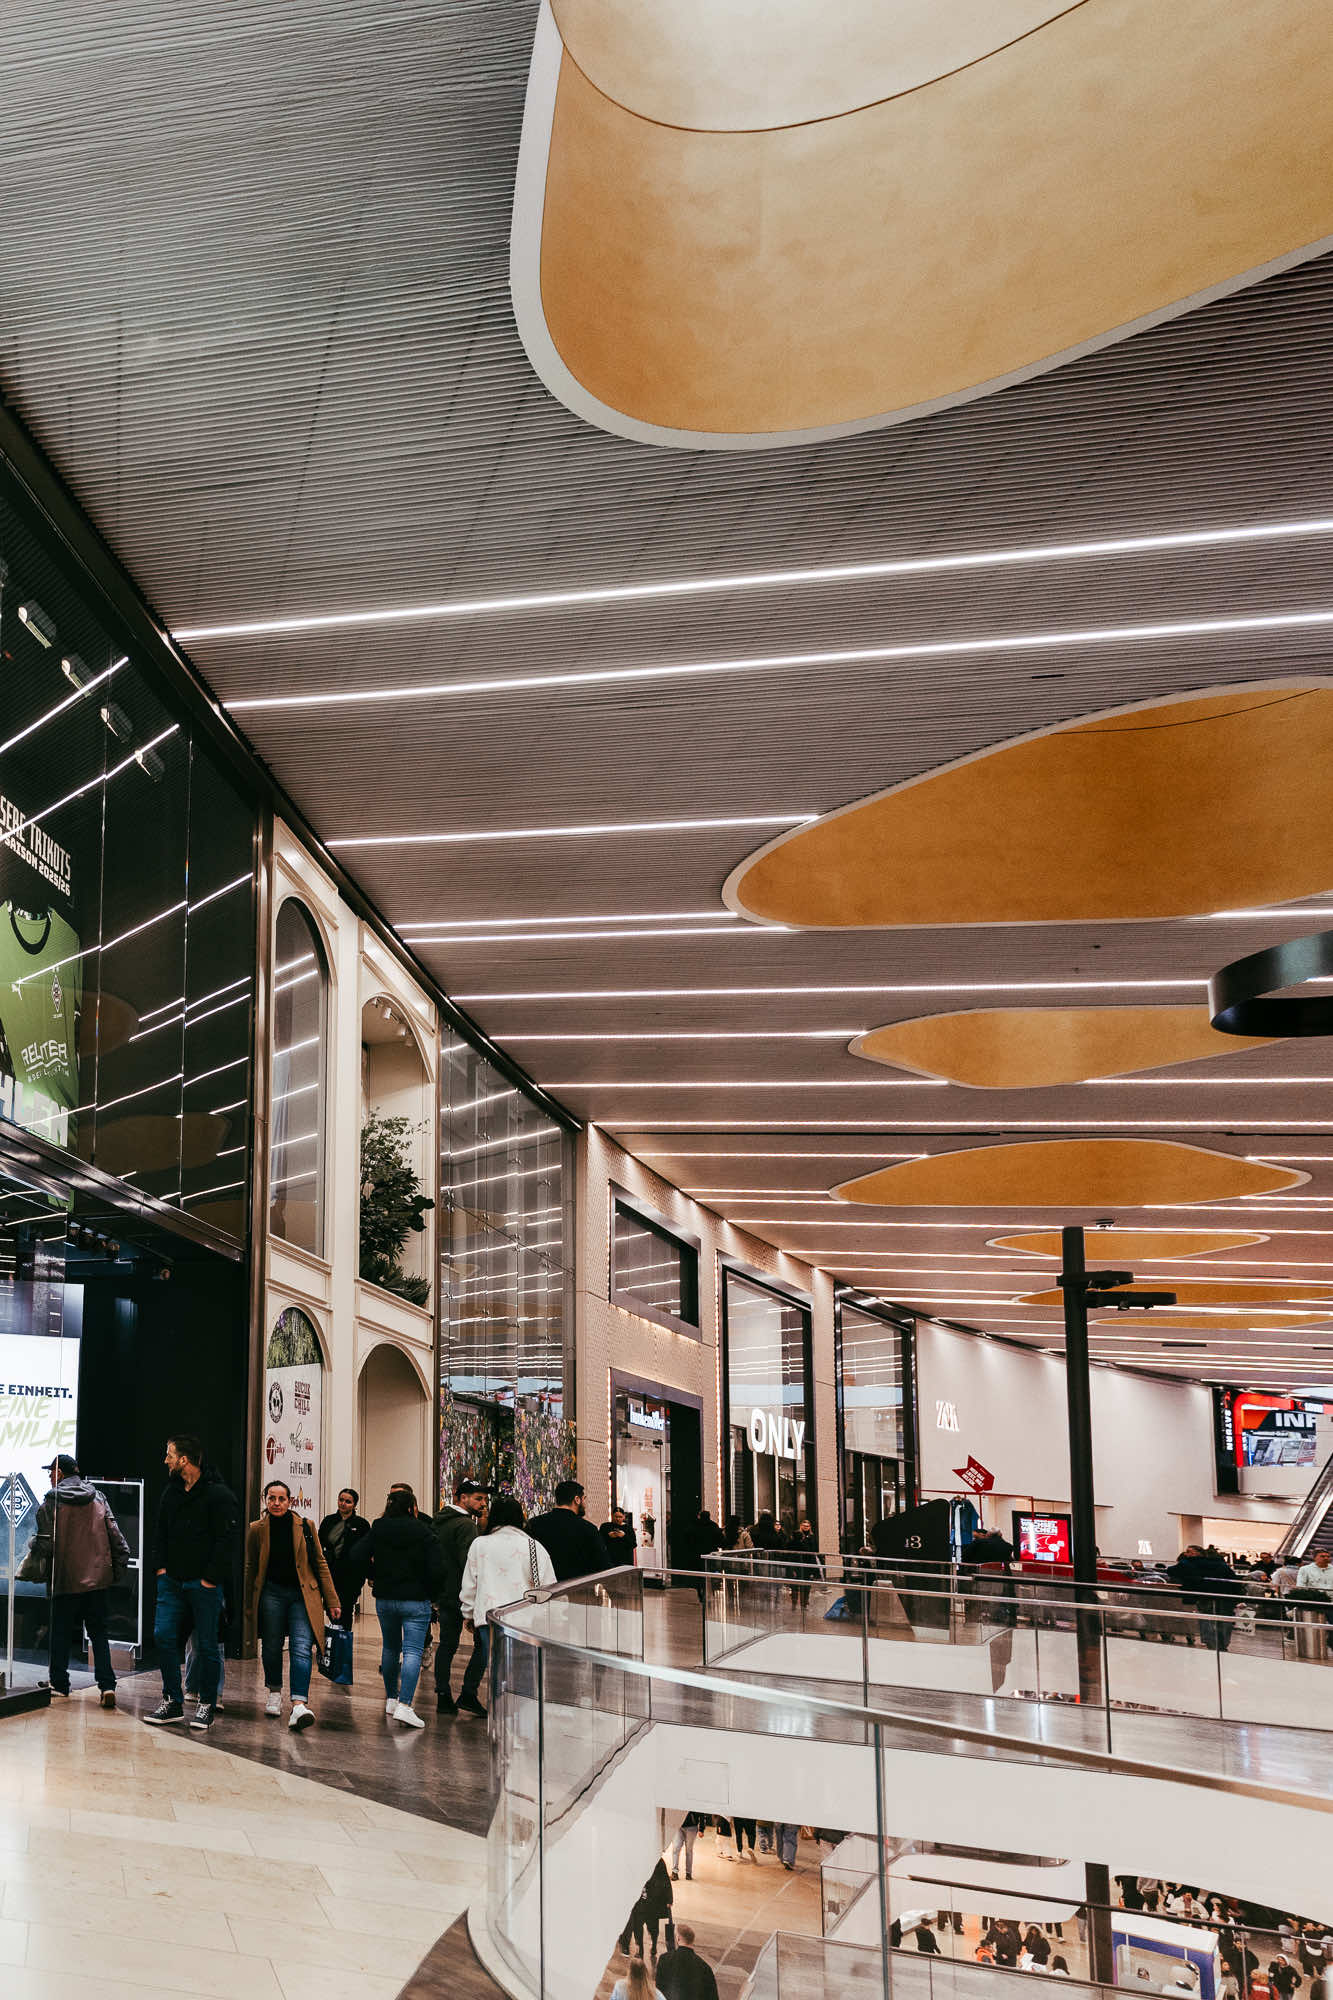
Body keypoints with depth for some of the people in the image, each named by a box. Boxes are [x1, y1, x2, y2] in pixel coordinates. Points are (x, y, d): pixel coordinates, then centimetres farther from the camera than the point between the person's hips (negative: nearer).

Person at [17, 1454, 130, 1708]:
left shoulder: (52, 1503, -7)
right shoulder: (98, 1499, 7)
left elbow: (44, 1544, -9)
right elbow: (116, 1538, 6)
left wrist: (28, 1570, 5)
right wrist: (119, 1571, 14)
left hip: (66, 1579, -4)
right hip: (97, 1578, 4)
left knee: (60, 1633, 11)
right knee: (98, 1632, 8)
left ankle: (59, 1684, 18)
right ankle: (107, 1685, -5)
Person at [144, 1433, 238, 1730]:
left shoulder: (218, 1495, -10)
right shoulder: (171, 1492, 12)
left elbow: (226, 1541, -13)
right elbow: (161, 1533, 20)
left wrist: (210, 1579, -15)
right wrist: (161, 1567, 7)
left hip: (204, 1585, -6)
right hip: (172, 1582, 6)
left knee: (207, 1645, 0)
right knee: (164, 1637, 0)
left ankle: (207, 1705, 12)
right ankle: (173, 1702, 11)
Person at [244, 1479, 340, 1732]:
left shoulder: (303, 1526, 1)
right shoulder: (257, 1530, 1)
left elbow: (320, 1563, 6)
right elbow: (250, 1569, 10)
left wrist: (331, 1600, 4)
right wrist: (248, 1605, 10)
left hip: (302, 1594, -1)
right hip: (271, 1593, 1)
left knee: (301, 1648, -14)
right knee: (271, 1647, 9)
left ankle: (299, 1705, -24)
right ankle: (274, 1691, 36)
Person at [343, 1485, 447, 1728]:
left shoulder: (377, 1529, 1)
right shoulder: (424, 1532, -8)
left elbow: (356, 1557, -7)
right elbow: (437, 1569, -15)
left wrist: (371, 1576, 9)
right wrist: (431, 1594, 2)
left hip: (384, 1599, 4)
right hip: (416, 1600, -4)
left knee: (390, 1648, 21)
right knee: (413, 1651, -6)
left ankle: (391, 1699, 29)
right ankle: (404, 1705, -19)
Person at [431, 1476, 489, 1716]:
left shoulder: (438, 1521, 14)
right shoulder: (466, 1525, -14)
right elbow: (469, 1561, -22)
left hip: (444, 1593, 9)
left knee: (447, 1644, 11)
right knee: (484, 1643, 0)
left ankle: (443, 1697, 10)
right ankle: (468, 1694, -4)